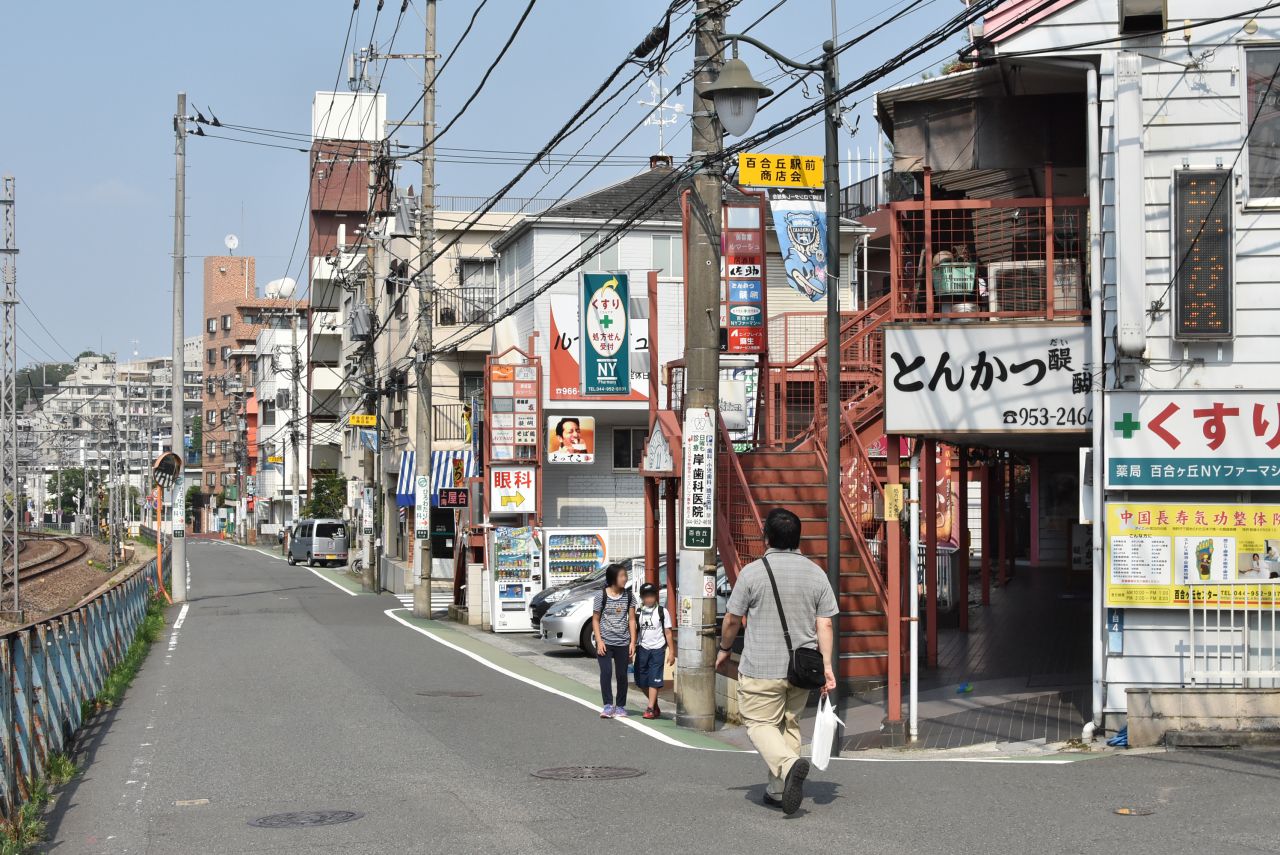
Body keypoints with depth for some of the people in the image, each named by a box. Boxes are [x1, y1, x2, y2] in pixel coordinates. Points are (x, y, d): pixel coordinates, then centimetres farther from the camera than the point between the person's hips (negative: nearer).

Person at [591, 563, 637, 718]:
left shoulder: (628, 595, 4)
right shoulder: (601, 595, -4)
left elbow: (631, 619, 6)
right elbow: (595, 620, -1)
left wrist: (632, 642, 0)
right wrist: (599, 641, -10)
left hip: (622, 643, 3)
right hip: (605, 642, -3)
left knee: (622, 674, 6)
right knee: (606, 672, -14)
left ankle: (620, 706, 17)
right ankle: (608, 705, -8)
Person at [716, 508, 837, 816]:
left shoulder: (753, 572, -8)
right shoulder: (816, 573, 3)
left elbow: (732, 619, -1)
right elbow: (824, 624, -1)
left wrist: (724, 649, 16)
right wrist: (827, 666, 0)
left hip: (761, 668, -4)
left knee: (760, 723, 3)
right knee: (789, 724, 17)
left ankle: (789, 765, -23)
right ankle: (778, 790, 17)